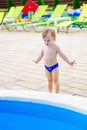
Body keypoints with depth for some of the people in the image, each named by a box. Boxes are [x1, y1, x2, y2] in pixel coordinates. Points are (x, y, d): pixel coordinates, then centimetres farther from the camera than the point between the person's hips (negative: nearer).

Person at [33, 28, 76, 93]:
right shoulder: (44, 46, -3)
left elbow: (62, 55, -13)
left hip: (54, 66, -5)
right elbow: (41, 54, 15)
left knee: (55, 80, 4)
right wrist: (37, 60, 27)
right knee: (49, 80, 18)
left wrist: (69, 62, -17)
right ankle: (50, 93, 32)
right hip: (47, 67, 5)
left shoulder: (55, 47, -18)